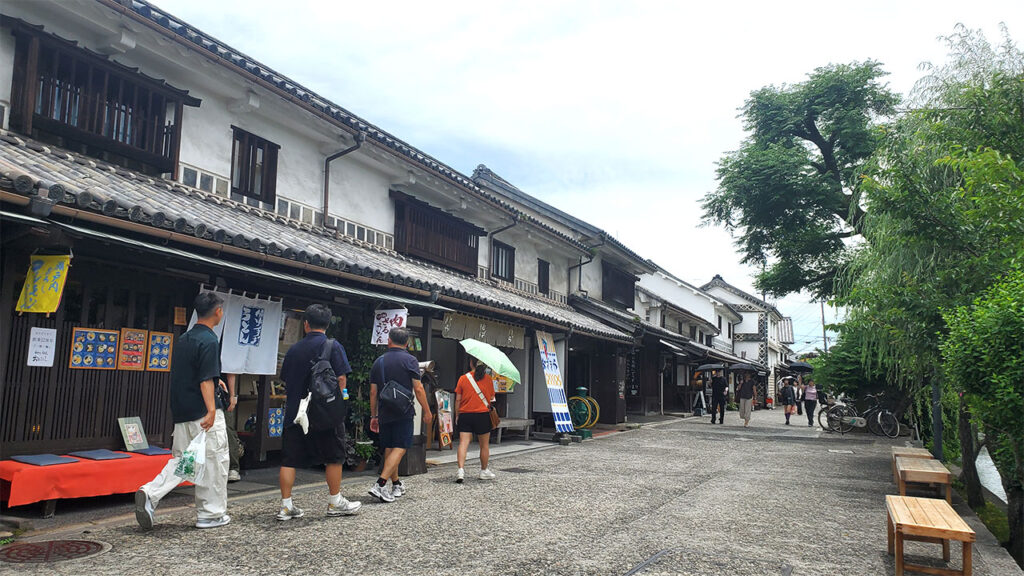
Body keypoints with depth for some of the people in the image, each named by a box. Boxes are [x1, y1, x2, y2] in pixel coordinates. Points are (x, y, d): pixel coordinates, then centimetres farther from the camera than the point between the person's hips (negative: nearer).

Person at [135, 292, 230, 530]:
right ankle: (211, 514, 11)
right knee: (213, 462, 3)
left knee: (181, 459, 15)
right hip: (202, 412, -8)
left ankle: (150, 493, -5)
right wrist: (211, 411, -25)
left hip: (181, 412, 8)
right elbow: (206, 379, -21)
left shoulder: (183, 339, 13)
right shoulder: (209, 341, -14)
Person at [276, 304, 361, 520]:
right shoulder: (333, 346, -7)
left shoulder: (294, 348, 8)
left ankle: (286, 506, 10)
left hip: (294, 411, 4)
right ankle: (335, 503, 17)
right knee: (334, 457, 9)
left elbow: (285, 380, 16)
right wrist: (335, 402, 3)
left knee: (289, 460, 8)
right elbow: (341, 379, -12)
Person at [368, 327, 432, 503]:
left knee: (389, 448, 14)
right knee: (400, 448, -5)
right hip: (403, 412, -5)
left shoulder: (379, 361, 8)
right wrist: (427, 411, 1)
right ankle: (380, 484, -18)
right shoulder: (409, 360, -5)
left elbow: (373, 392, 9)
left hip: (384, 413, 5)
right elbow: (418, 389, -8)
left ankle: (396, 484, 25)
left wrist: (373, 416, 16)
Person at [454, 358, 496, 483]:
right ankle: (484, 471, 25)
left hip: (465, 415, 0)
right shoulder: (488, 379, -1)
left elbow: (458, 399, 0)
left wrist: (457, 415, 10)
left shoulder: (463, 378, -2)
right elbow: (491, 398, 5)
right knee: (484, 445, 14)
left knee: (463, 443, -4)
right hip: (482, 415, 0)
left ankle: (461, 469, -20)